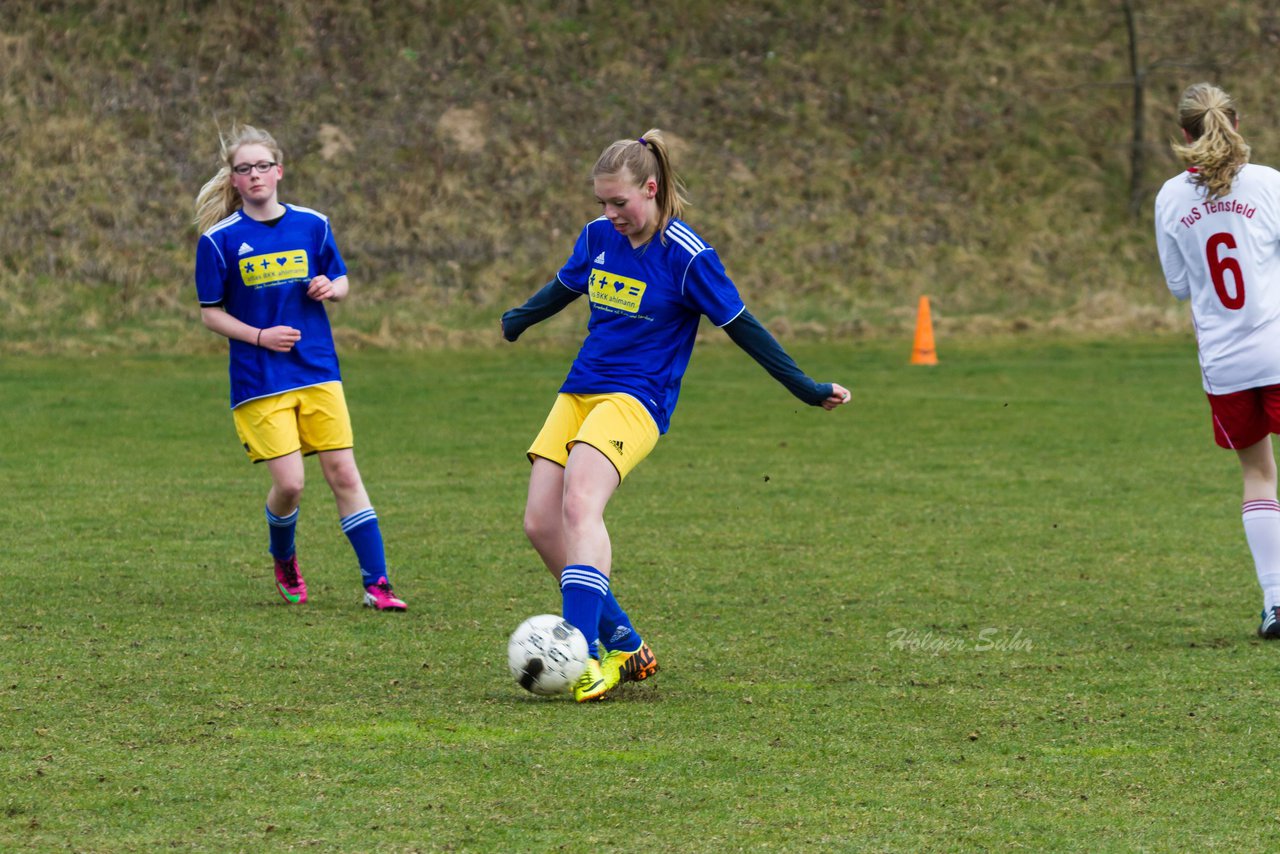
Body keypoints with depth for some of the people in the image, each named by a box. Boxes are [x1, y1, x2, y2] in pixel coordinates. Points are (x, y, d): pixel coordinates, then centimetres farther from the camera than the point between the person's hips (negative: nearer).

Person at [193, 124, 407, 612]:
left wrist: (330, 288, -8)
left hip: (317, 372, 2)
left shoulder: (312, 225, 5)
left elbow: (341, 282, 16)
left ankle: (376, 584, 0)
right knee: (289, 483, -9)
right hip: (259, 383, -2)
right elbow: (210, 313, 1)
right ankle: (284, 562, 23)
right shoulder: (219, 240, -3)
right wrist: (258, 336, -14)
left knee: (343, 473, -3)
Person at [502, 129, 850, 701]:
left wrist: (806, 389, -4)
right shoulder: (599, 237, 7)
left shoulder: (686, 256, -11)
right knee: (541, 523, -5)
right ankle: (625, 646, 7)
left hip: (634, 399, -7)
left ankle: (584, 660, -38)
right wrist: (518, 320, 46)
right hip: (578, 393, 7)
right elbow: (564, 288, 29)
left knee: (579, 504, -30)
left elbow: (740, 326, -4)